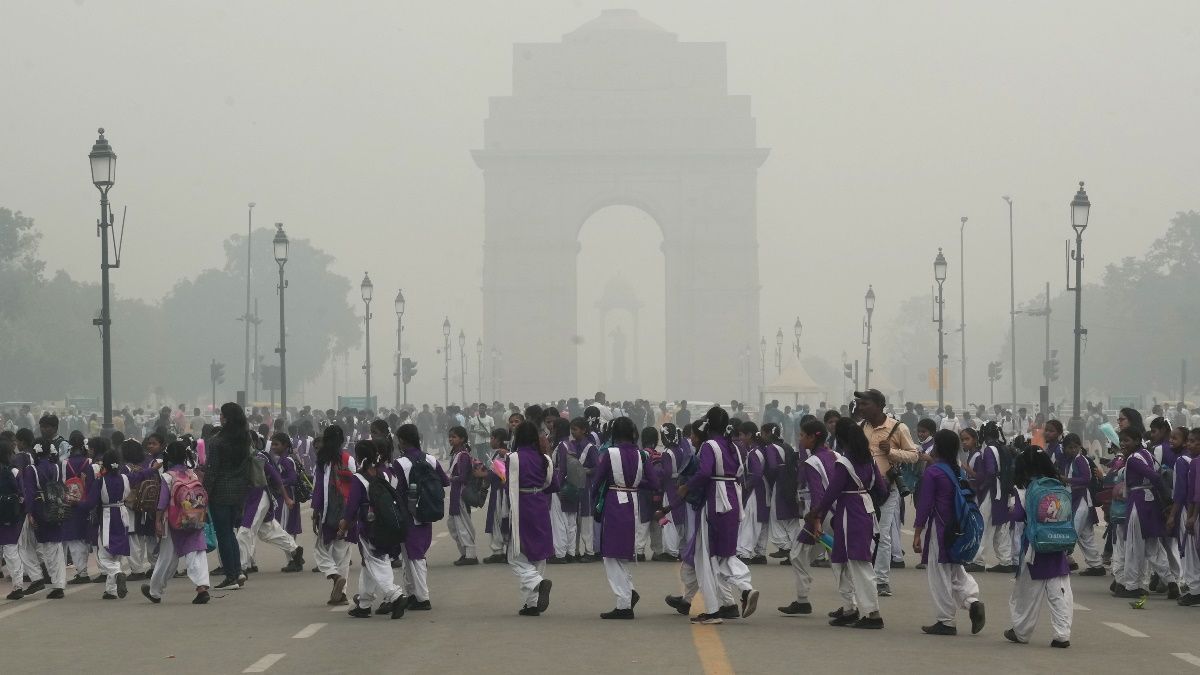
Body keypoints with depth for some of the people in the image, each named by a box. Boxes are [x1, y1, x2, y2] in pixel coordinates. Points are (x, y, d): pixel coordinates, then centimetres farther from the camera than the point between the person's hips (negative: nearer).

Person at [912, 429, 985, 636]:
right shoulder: (957, 471, 9)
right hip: (957, 529, 7)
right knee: (956, 570, 18)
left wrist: (917, 533, -9)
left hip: (938, 530, -7)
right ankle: (972, 600, -4)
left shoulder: (932, 472, -12)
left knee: (939, 575, 1)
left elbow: (925, 504, -13)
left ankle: (945, 621, 4)